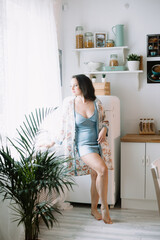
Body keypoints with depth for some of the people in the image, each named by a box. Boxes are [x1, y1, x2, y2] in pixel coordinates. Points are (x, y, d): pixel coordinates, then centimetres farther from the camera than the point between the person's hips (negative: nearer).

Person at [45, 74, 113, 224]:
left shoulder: (96, 103, 1)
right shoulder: (69, 102, -5)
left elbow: (104, 120, 16)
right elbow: (64, 126, 5)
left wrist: (104, 130, -5)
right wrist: (53, 142, 10)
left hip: (98, 144, 4)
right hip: (82, 144, -4)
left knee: (96, 176, 7)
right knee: (103, 169, -23)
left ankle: (94, 208, 28)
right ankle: (104, 207, -6)